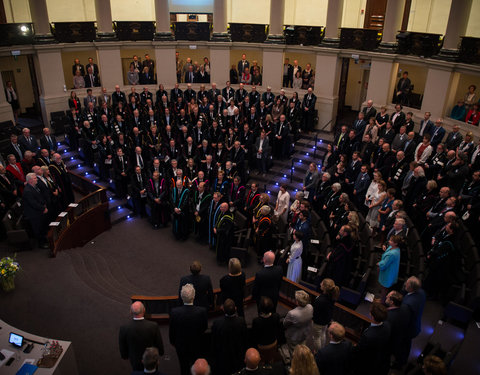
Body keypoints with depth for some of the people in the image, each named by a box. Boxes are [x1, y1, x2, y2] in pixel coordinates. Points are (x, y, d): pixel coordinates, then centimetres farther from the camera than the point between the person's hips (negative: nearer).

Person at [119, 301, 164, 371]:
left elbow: (123, 350, -11)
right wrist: (161, 352, 7)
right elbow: (160, 347, -14)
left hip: (135, 362, 1)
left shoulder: (124, 329, -26)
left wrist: (125, 356, 10)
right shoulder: (154, 326, -28)